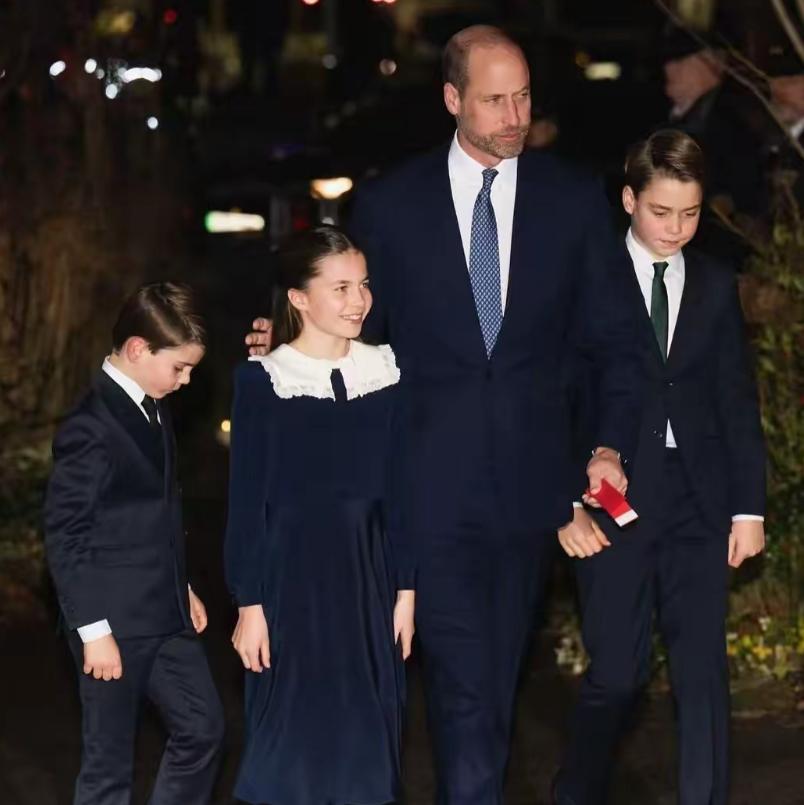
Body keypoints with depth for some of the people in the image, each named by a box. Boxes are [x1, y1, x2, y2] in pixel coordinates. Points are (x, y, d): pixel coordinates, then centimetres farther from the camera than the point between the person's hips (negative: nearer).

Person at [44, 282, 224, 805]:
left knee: (203, 728, 11)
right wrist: (93, 629, -17)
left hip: (165, 615, 8)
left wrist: (182, 588, 19)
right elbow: (65, 537, -17)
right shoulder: (92, 427, -17)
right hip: (115, 622, -8)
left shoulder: (154, 412, 9)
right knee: (110, 762, 1)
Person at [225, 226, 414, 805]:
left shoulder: (387, 372, 4)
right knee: (293, 742, 2)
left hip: (368, 579, 3)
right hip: (293, 578, -3)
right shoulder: (263, 381, -6)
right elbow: (247, 503, -4)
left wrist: (405, 590, 5)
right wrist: (249, 604, -7)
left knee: (366, 738, 8)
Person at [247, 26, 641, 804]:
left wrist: (610, 447, -5)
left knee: (499, 675, 14)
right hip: (432, 482, -2)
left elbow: (613, 339, 6)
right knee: (463, 686, -9)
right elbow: (361, 331, 8)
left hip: (530, 478, 3)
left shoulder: (574, 200, 3)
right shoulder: (389, 205, 0)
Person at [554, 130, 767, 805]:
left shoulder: (716, 285, 9)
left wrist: (749, 507, 5)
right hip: (614, 499, -3)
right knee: (618, 671, 0)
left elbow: (738, 402, 10)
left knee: (704, 668, -1)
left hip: (698, 503, 3)